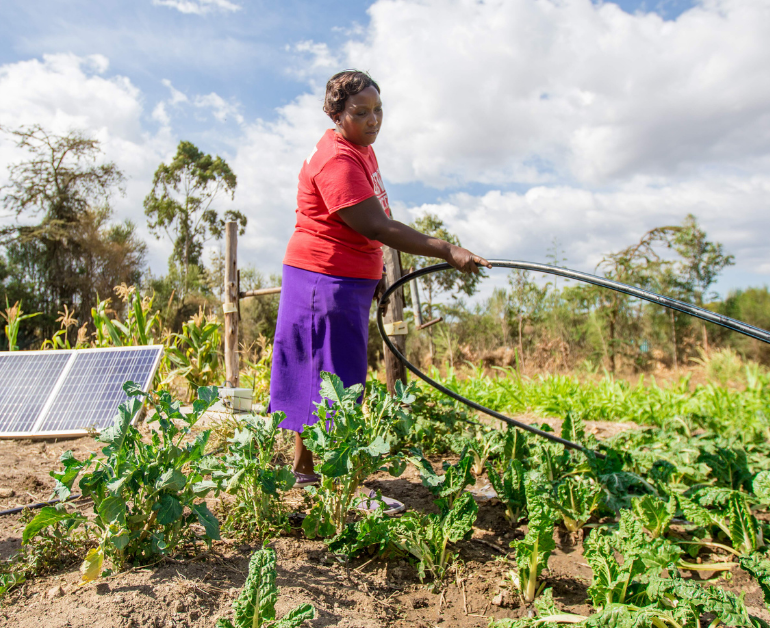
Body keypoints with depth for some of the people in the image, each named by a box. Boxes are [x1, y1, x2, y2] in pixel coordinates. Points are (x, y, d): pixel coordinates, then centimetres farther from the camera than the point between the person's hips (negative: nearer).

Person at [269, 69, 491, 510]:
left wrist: (375, 272, 21)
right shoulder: (335, 160, -20)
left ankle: (304, 469, 30)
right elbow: (376, 227, -28)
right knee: (335, 378, -6)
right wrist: (448, 252, -30)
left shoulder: (362, 149, 13)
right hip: (326, 279, -10)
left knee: (318, 375, 16)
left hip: (350, 280, 10)